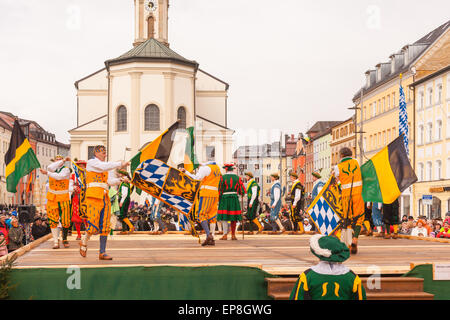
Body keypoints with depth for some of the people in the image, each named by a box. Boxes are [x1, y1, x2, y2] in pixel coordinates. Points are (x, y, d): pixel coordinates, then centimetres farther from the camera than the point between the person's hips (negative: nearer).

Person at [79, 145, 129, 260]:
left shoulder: (103, 166, 24)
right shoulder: (92, 162, 1)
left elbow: (110, 181, 12)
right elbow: (105, 167, -19)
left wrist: (120, 180, -4)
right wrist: (120, 164, -18)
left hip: (104, 198, 8)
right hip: (93, 197, -7)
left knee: (105, 227, 2)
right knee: (93, 227, -12)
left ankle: (102, 253, 5)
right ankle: (84, 242, 16)